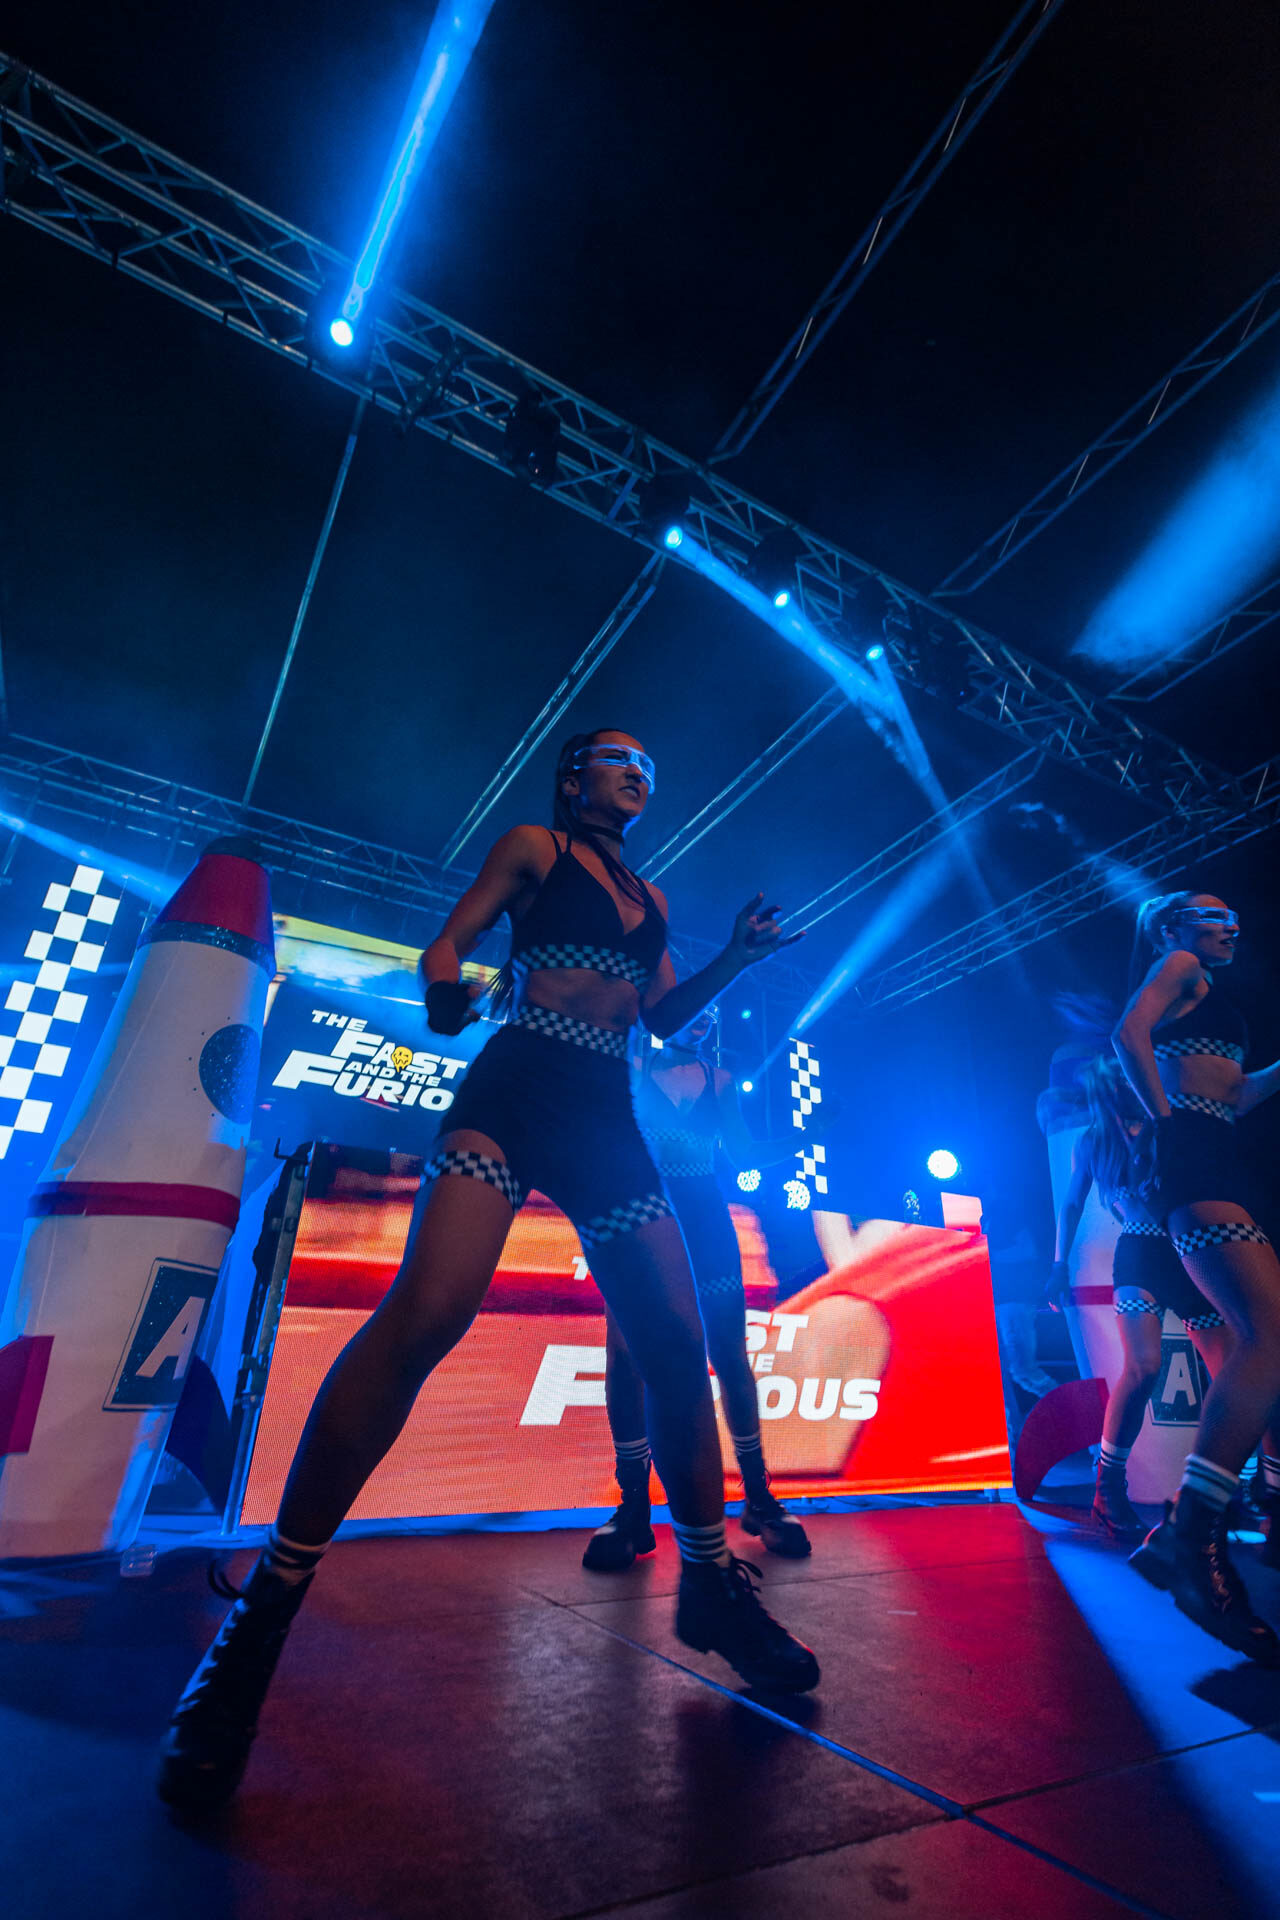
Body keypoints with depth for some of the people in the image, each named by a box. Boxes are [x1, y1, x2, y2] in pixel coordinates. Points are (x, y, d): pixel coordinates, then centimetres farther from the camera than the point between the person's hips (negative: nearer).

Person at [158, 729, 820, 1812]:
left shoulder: (652, 897, 27)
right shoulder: (535, 846, 13)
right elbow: (453, 938, 4)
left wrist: (736, 959, 11)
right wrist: (442, 1000, -18)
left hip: (610, 1118, 6)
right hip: (517, 1087, -5)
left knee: (677, 1344, 1)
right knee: (425, 1314, -23)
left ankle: (712, 1581, 19)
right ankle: (265, 1611, -7)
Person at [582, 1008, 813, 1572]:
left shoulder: (719, 1081, 12)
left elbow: (745, 1154, 13)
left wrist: (809, 1137, 2)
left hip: (706, 1224, 2)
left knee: (730, 1356, 1)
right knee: (626, 1353, -12)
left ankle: (758, 1498, 15)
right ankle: (633, 1509, 0)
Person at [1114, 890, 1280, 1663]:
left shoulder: (1211, 995, 32)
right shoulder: (1178, 965, 5)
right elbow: (1129, 1034, -13)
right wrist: (1166, 1119, -12)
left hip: (1216, 1164, 10)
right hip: (1190, 1159, -10)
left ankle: (1185, 1532, 9)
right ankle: (1195, 1542, -20)